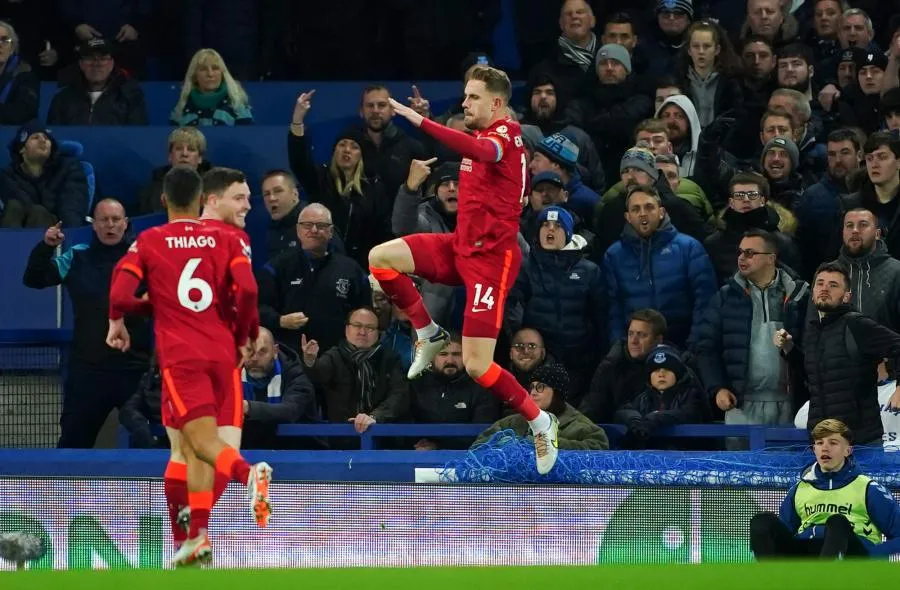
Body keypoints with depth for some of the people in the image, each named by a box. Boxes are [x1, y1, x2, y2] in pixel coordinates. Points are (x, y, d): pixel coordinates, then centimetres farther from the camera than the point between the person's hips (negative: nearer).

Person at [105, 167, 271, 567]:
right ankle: (198, 536, 8)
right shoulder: (226, 240, 7)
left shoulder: (148, 242, 4)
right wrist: (245, 335, 8)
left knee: (204, 441, -12)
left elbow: (120, 296, -5)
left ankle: (249, 473, -44)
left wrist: (118, 321, 17)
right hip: (222, 352, 3)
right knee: (194, 446, 13)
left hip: (179, 356, -3)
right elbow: (247, 289, -8)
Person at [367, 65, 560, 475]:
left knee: (477, 366, -11)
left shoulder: (506, 135, -16)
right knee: (381, 257, -8)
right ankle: (428, 334, 8)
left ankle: (540, 422, 9)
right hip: (461, 247, 9)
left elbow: (477, 149, -40)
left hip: (490, 258, -9)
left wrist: (421, 121, -43)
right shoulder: (482, 137, 11)